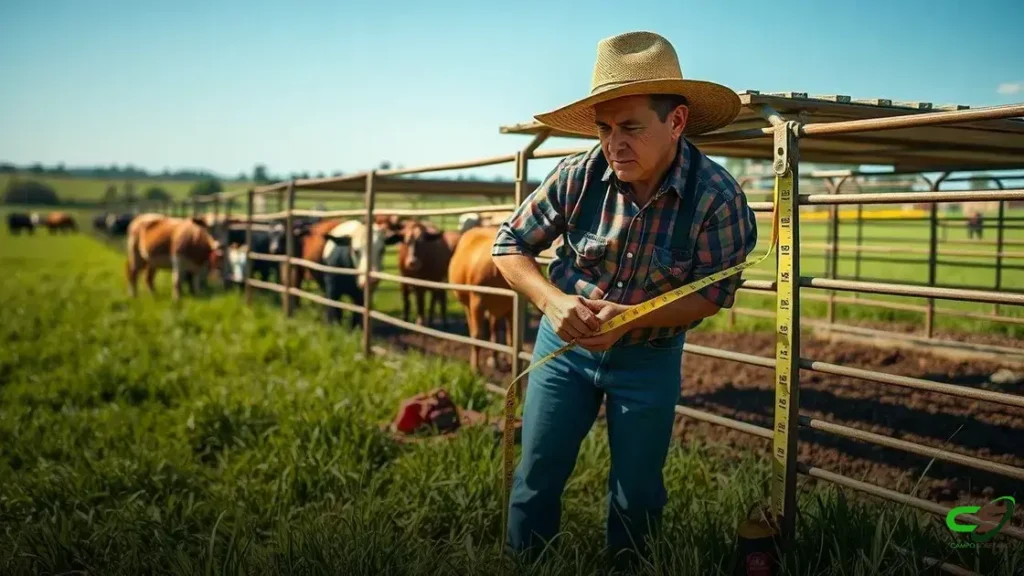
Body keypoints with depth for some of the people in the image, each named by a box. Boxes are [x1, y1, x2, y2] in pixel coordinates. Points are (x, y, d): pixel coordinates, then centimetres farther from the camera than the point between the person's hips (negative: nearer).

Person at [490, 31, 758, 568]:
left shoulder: (718, 196, -23)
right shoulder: (577, 176, -20)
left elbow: (712, 295, -14)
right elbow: (509, 245, -9)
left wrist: (631, 318, -30)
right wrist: (552, 300, -27)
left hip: (651, 357, -1)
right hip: (565, 343, 1)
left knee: (637, 489, 15)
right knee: (537, 475, 10)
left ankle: (624, 565, 42)